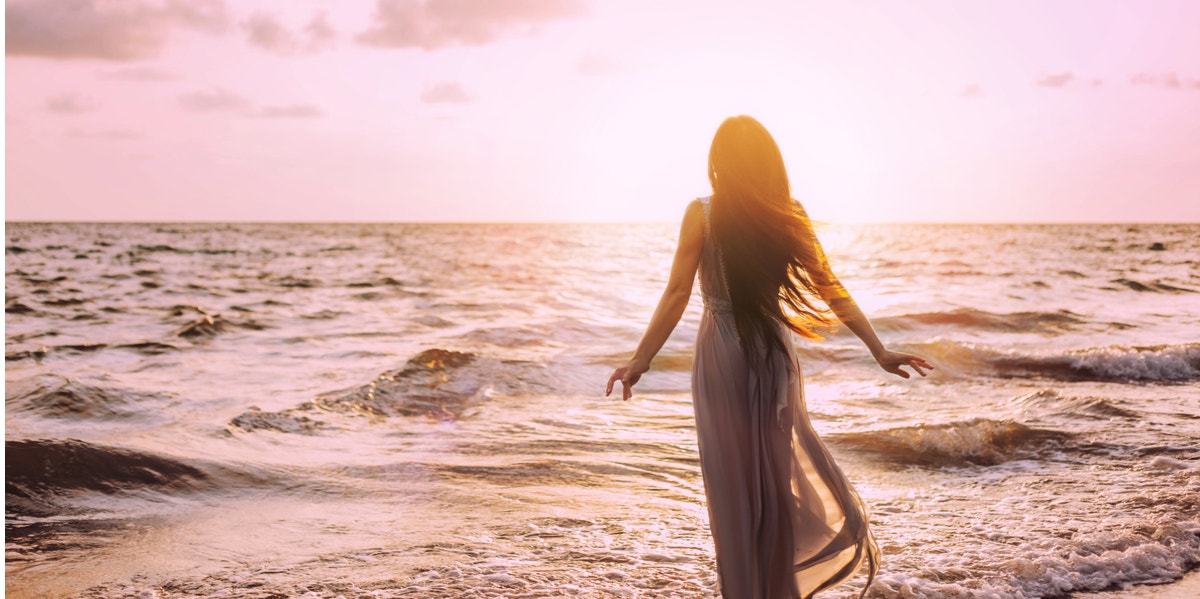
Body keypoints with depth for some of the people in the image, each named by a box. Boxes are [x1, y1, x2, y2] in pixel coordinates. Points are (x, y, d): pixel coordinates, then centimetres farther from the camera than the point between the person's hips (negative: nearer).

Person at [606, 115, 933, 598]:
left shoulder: (703, 213, -10)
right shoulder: (789, 215, -2)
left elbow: (677, 293, -12)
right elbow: (831, 291, -2)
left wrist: (641, 359, -6)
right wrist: (879, 350, 3)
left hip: (722, 356, -3)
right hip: (775, 351, 3)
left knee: (733, 474, 7)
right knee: (776, 468, 17)